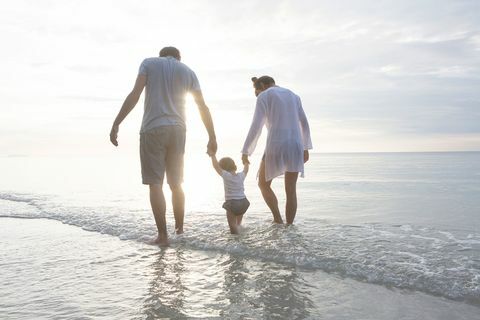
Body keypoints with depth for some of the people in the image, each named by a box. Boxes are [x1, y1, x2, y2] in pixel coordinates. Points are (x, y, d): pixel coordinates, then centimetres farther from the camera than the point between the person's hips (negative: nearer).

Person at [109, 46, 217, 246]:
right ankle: (179, 228, 23)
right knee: (176, 183, 15)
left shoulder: (149, 63, 7)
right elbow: (203, 107, 9)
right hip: (177, 130, 3)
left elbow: (134, 95, -7)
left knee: (155, 184, -1)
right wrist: (212, 138, 12)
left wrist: (116, 124, -9)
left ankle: (162, 235, -4)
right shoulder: (187, 71, 14)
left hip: (152, 129, -3)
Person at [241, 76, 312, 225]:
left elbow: (255, 127, -8)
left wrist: (245, 152, -4)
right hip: (295, 146, 5)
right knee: (290, 190, 11)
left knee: (263, 184, 16)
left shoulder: (263, 97, 1)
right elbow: (304, 124, 17)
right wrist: (305, 149, 22)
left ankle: (278, 220, 5)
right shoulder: (293, 96, 19)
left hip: (275, 147, -5)